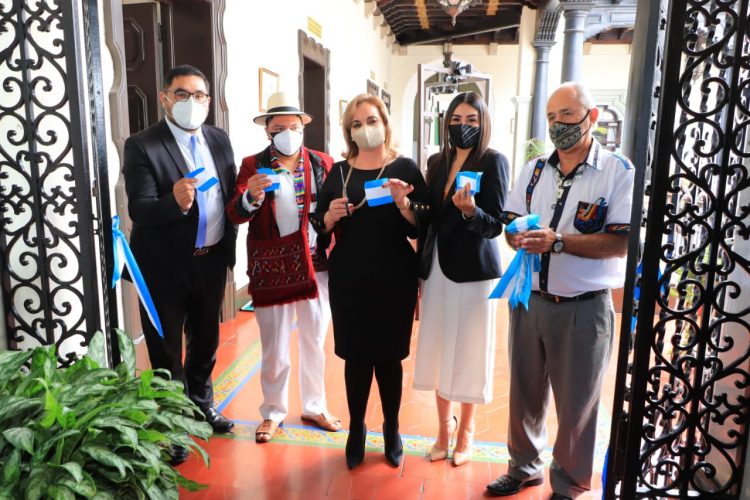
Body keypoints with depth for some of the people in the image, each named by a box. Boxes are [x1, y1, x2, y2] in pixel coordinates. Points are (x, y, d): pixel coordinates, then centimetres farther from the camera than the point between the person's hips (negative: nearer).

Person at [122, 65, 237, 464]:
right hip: (165, 266, -5)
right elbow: (138, 209, -22)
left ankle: (201, 407, 45)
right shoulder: (141, 145, -13)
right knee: (166, 352, 12)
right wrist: (175, 202, -40)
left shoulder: (219, 140, 3)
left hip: (211, 261, 5)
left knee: (205, 341, 22)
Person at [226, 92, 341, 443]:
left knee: (315, 341, 16)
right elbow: (235, 215, -10)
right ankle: (273, 412, 31)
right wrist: (251, 197, -31)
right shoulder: (253, 165, -1)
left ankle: (314, 407, 35)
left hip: (315, 266, 2)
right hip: (271, 270, -2)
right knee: (273, 347, 10)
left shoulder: (322, 163, 4)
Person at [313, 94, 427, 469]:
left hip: (394, 279, -2)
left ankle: (392, 430, 29)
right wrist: (330, 215, -14)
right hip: (348, 279, 2)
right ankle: (356, 429, 27)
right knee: (355, 355, 9)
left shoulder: (404, 168, -2)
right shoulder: (338, 171, 6)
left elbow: (420, 229, -6)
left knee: (389, 355, 8)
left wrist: (403, 203, -23)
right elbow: (319, 226, 7)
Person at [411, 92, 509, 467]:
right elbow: (429, 217, 11)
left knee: (468, 350, 7)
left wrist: (471, 211, -31)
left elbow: (496, 224, -12)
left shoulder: (493, 161, -7)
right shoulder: (437, 162, 8)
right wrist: (420, 266, 6)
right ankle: (444, 425, 31)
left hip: (474, 269, -5)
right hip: (437, 267, 5)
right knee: (437, 349, 12)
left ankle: (466, 430, 28)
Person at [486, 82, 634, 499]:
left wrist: (558, 241, -25)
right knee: (525, 392, 17)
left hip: (584, 307, -4)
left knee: (576, 403, 10)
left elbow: (621, 243, -16)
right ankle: (525, 466, 39)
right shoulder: (534, 169, 9)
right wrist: (522, 238, -14)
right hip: (529, 300, 5)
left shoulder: (618, 172, -7)